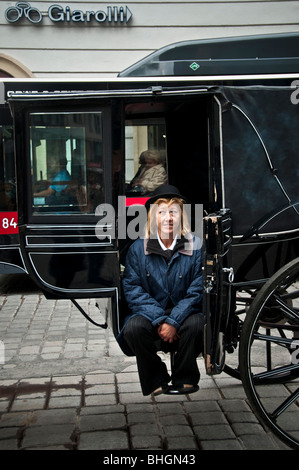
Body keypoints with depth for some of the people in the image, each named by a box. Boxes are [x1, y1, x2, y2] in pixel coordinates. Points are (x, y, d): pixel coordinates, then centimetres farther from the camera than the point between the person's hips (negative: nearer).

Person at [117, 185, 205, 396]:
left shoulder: (196, 246, -3)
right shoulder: (138, 249, 1)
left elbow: (197, 291, -6)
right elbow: (133, 291, -4)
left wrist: (174, 321, -19)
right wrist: (160, 320, -17)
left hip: (184, 314, -1)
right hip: (151, 314, 1)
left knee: (196, 324, -32)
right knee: (133, 327, -29)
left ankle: (184, 380, -7)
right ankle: (156, 382, -7)